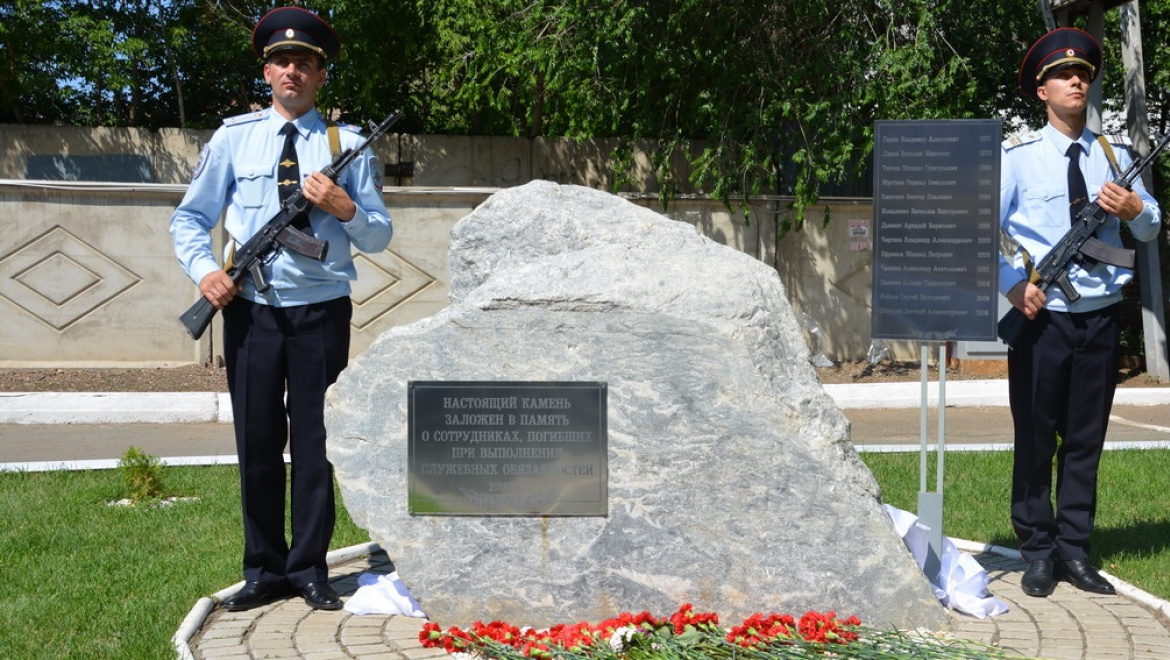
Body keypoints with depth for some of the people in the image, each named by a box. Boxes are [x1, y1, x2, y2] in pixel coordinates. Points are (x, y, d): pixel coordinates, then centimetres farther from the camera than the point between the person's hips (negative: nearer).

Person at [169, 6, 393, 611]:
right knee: (257, 443, 6)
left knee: (314, 443, 4)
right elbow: (189, 217, 11)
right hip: (251, 311, 1)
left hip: (322, 312, -1)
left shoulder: (347, 144, 5)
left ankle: (309, 570, 15)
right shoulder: (234, 137, 7)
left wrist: (344, 208, -14)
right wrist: (204, 269, -7)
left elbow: (380, 236, 6)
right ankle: (264, 572, 18)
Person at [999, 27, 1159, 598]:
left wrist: (1134, 209, -9)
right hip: (1042, 315, -3)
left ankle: (1074, 551, 17)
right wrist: (1014, 285, -18)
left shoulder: (1114, 156, 12)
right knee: (1035, 438, 2)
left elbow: (1152, 228, 13)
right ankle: (1038, 552, 12)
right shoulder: (1018, 156, 0)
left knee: (1086, 439, 8)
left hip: (1102, 316, 4)